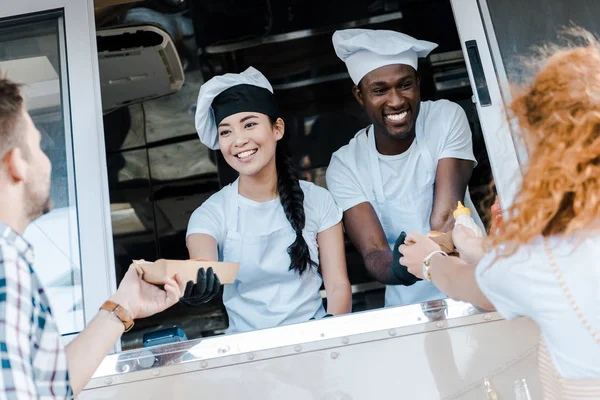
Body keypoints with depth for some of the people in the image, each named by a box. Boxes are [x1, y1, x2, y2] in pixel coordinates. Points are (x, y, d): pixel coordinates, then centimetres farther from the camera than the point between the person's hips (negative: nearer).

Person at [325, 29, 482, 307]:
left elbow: (445, 217, -17)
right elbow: (372, 253, -15)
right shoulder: (344, 166, -6)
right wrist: (398, 268, -38)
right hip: (409, 305, 1)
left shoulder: (447, 117, -5)